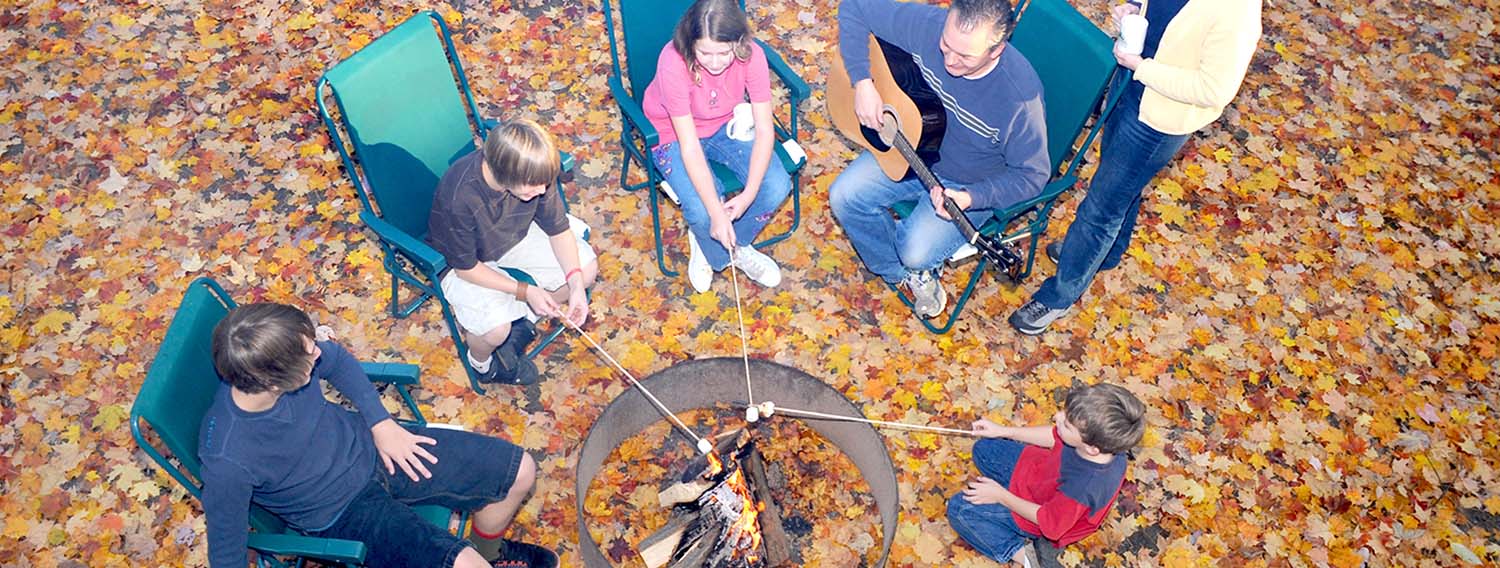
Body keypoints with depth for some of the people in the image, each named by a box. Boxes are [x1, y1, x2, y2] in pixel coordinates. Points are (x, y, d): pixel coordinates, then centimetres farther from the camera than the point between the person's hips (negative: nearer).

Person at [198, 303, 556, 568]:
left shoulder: (276, 360, -19)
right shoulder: (227, 460, -32)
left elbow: (337, 360, 4)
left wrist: (382, 423, -1)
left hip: (369, 447, 5)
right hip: (343, 513, -5)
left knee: (521, 470, 2)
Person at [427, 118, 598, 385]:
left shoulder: (532, 172, -26)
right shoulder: (458, 199, -39)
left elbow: (559, 229, -12)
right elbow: (465, 267, -24)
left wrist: (576, 286, -23)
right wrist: (525, 291, -27)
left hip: (515, 236, 5)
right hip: (461, 257, -5)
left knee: (587, 268, -8)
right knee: (496, 329, -28)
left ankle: (523, 322, 13)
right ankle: (481, 362, 10)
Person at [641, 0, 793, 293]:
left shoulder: (751, 56, -25)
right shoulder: (674, 63, -34)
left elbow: (765, 130, -22)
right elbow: (689, 146, -33)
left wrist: (748, 195, -32)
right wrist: (717, 211, -37)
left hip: (727, 125, 3)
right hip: (673, 133, -3)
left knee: (777, 187, -18)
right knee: (703, 213, -27)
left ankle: (732, 244, 11)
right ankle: (715, 252, 12)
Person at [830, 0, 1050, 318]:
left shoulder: (1020, 97, -33)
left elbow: (1032, 175, -20)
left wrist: (971, 198, -36)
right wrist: (863, 83, -23)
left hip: (972, 184, -4)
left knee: (917, 253, -23)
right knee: (844, 198, -10)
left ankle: (915, 267, 20)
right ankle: (902, 274, 15)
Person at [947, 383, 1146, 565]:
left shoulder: (1082, 488, -45)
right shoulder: (1105, 437, -28)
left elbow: (1048, 523, -24)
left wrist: (1001, 496, -14)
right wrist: (1003, 431, -2)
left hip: (1039, 511, -7)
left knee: (958, 508, -7)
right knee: (983, 449, 14)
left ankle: (1021, 553, -2)